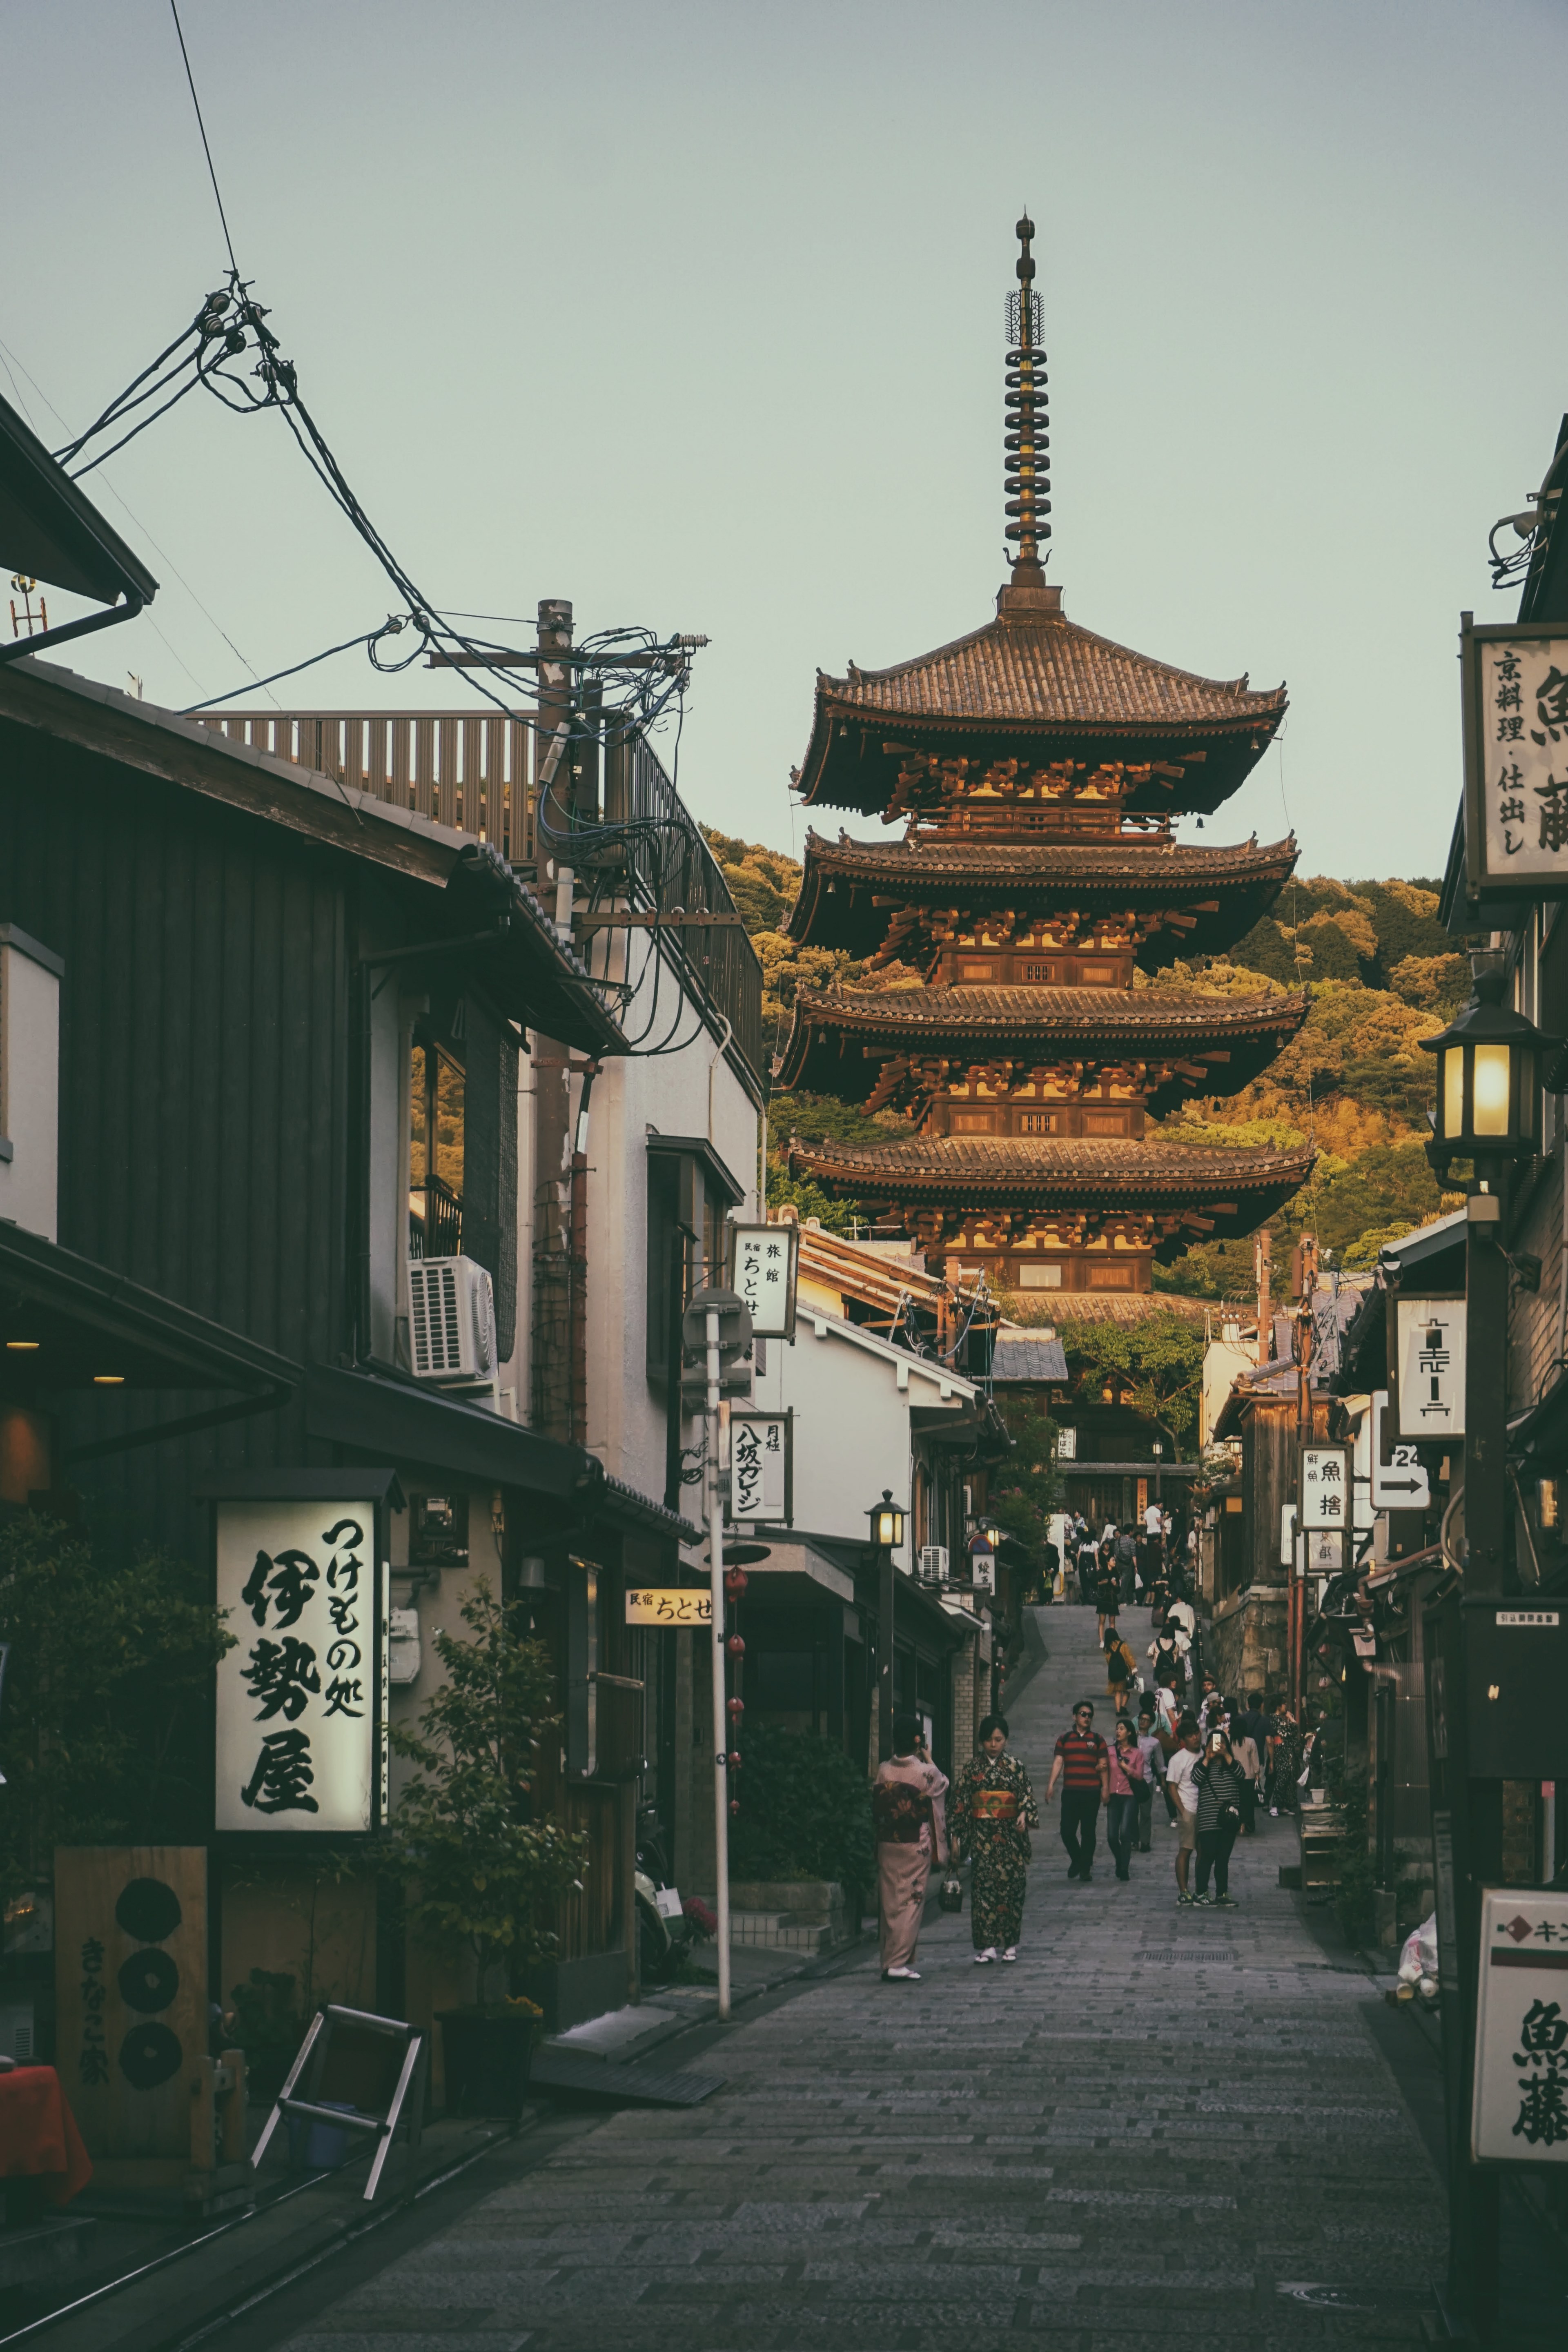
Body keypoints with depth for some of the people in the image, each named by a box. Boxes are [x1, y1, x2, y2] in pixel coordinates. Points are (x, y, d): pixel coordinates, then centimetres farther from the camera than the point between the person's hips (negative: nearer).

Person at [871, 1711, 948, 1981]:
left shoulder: (883, 1770, -3)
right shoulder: (926, 1772, -13)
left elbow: (875, 1805, 6)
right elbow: (943, 1785, 8)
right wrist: (929, 1760, 18)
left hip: (887, 1844, 4)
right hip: (916, 1847, -4)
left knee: (890, 1903, 11)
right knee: (911, 1903, 0)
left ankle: (890, 1961, 15)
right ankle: (898, 1964, -5)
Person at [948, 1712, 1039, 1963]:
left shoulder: (1015, 1767, 5)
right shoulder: (972, 1769, 6)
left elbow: (1027, 1795, 2)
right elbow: (961, 1803, 7)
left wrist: (1024, 1815, -18)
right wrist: (959, 1835, 2)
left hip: (1009, 1833, 0)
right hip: (982, 1836, 0)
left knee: (1011, 1883, -1)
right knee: (983, 1884, -7)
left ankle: (1009, 1944, 9)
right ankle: (987, 1945, -7)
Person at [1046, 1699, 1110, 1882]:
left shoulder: (1097, 1740, 8)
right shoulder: (1065, 1739, 10)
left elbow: (1103, 1765, 6)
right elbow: (1058, 1762, 5)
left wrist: (1105, 1787, -2)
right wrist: (1051, 1785, -6)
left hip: (1091, 1793, -1)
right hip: (1070, 1792, 1)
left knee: (1088, 1832, 0)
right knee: (1067, 1831, -2)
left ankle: (1086, 1868, 7)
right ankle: (1077, 1860, 22)